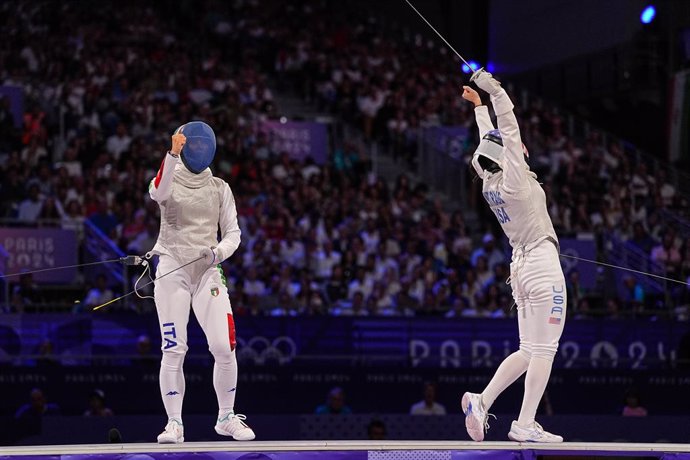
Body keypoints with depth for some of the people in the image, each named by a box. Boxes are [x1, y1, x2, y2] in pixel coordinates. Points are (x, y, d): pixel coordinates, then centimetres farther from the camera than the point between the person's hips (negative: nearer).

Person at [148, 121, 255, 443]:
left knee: (225, 349, -5)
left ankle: (226, 418, 12)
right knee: (173, 351, -7)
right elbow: (158, 193, -28)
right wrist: (172, 154, -44)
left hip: (207, 272, 2)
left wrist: (219, 252, -15)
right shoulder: (168, 181, -2)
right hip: (172, 271, -2)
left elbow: (232, 233, 8)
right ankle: (174, 424, 2)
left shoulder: (219, 188, 8)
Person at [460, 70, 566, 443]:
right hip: (543, 262, -8)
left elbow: (493, 141, 22)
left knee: (528, 352, 13)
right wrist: (492, 92, -21)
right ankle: (525, 426, -8)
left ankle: (482, 401, 0)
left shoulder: (489, 182, 6)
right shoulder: (514, 178, -12)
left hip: (521, 267, 8)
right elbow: (509, 130, -18)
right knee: (543, 350, -5)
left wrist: (479, 107, 33)